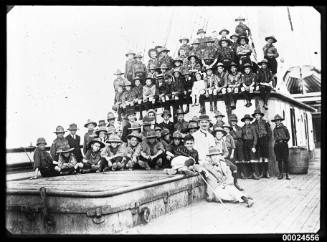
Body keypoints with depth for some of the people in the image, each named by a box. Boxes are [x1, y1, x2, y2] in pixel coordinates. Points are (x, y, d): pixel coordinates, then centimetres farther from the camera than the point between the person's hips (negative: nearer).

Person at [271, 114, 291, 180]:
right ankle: (280, 174, 8)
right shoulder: (275, 129, 13)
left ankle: (287, 175, -2)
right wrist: (278, 140, -3)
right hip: (277, 145, 3)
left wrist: (283, 140, -10)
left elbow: (288, 137, 5)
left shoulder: (284, 128, 4)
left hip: (284, 145, -3)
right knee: (279, 160, 3)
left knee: (285, 160, -4)